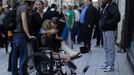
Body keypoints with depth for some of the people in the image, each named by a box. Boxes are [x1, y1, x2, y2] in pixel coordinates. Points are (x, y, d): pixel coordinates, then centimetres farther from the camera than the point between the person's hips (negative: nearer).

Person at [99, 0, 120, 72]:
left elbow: (117, 17, -25)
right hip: (105, 30, 10)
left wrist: (108, 23, -19)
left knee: (110, 49, -4)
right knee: (106, 48, 16)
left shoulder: (112, 7, -15)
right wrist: (102, 24, 7)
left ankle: (111, 66, 2)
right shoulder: (106, 7, 14)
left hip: (110, 30, -10)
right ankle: (107, 64, 26)